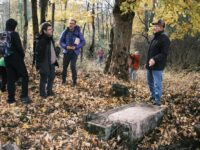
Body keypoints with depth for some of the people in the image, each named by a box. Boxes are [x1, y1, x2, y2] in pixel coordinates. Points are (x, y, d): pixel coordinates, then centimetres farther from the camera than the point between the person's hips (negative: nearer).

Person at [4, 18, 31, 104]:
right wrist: (22, 55, -1)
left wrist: (5, 55, 17)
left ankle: (11, 98, 15)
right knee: (24, 76, 3)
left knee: (10, 79, 11)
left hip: (7, 59, 7)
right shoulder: (14, 34, -13)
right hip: (16, 58, -7)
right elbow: (19, 46, -15)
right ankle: (24, 96, -6)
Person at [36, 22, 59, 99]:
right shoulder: (41, 40, -19)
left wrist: (55, 59, 17)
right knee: (44, 79, 6)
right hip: (45, 63, -8)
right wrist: (39, 64, -19)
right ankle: (42, 93, 22)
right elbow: (38, 53, -18)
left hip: (52, 63, 8)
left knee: (52, 77, 18)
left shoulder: (50, 38, 7)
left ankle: (49, 91, 35)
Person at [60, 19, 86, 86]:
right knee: (64, 66, 7)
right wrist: (66, 46, -13)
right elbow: (61, 41, 5)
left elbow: (83, 42, -3)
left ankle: (74, 81, 4)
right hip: (66, 52, 3)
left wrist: (76, 47, -15)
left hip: (74, 52, -2)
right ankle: (63, 79, 26)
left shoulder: (78, 33, -5)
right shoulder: (65, 32, 1)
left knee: (73, 66, -12)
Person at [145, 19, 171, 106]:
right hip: (150, 65, 10)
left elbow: (164, 53, -20)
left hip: (157, 66, -9)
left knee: (157, 84, -6)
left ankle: (157, 101, 2)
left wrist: (155, 59, -31)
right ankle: (153, 96, 37)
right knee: (150, 82, 20)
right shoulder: (155, 37, 16)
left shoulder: (164, 38, -14)